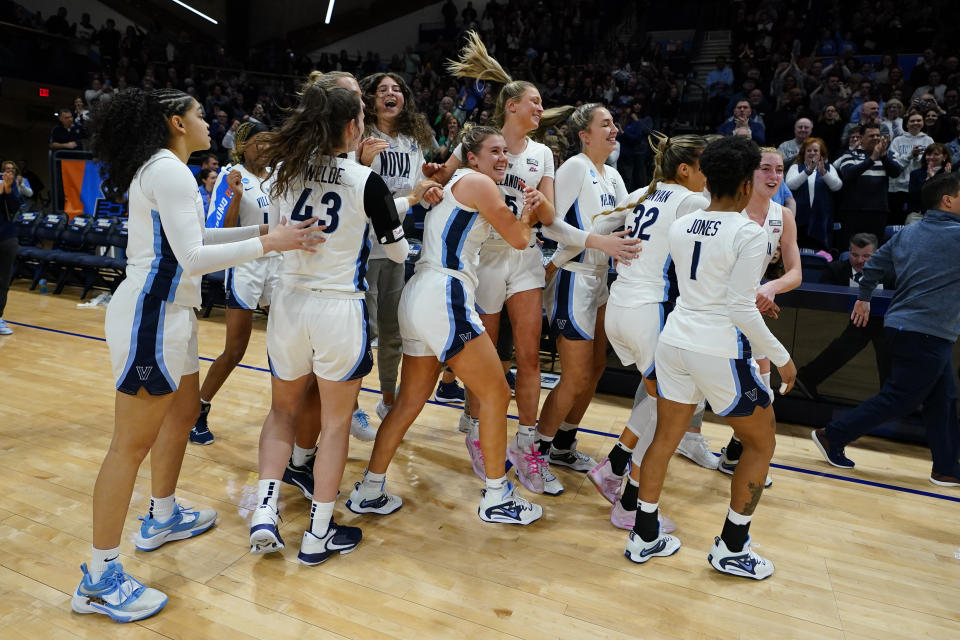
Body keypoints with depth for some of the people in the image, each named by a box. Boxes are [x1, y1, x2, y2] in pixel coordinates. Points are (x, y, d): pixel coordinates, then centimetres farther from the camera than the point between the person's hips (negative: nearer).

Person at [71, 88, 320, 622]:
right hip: (150, 316, -11)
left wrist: (259, 229, 18)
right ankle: (99, 581, 6)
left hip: (168, 312, 11)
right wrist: (268, 244, -19)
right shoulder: (169, 171, -15)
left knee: (184, 412, 22)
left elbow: (189, 235, 23)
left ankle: (163, 518, 40)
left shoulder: (160, 170, 16)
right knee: (133, 443, -5)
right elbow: (192, 257, -23)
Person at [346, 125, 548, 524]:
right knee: (496, 393, 1)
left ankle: (369, 492, 22)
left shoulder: (451, 185, 25)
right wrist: (526, 213, 18)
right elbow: (519, 240, -2)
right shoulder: (477, 182, -4)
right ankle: (496, 498, 11)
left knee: (410, 402, 15)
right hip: (444, 299, -10)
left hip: (418, 297, 10)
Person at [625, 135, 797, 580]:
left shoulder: (679, 227, 5)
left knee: (665, 438, 17)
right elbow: (742, 310, -17)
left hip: (676, 340, 6)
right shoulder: (749, 234, -14)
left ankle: (644, 536, 26)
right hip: (721, 351, -6)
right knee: (762, 441, 15)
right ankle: (731, 549, 20)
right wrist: (781, 358, -5)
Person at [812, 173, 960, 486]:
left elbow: (874, 265, 14)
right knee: (896, 399, -2)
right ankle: (832, 436, 3)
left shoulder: (907, 233, 9)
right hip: (928, 334, -9)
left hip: (903, 326, 9)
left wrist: (863, 298, 25)